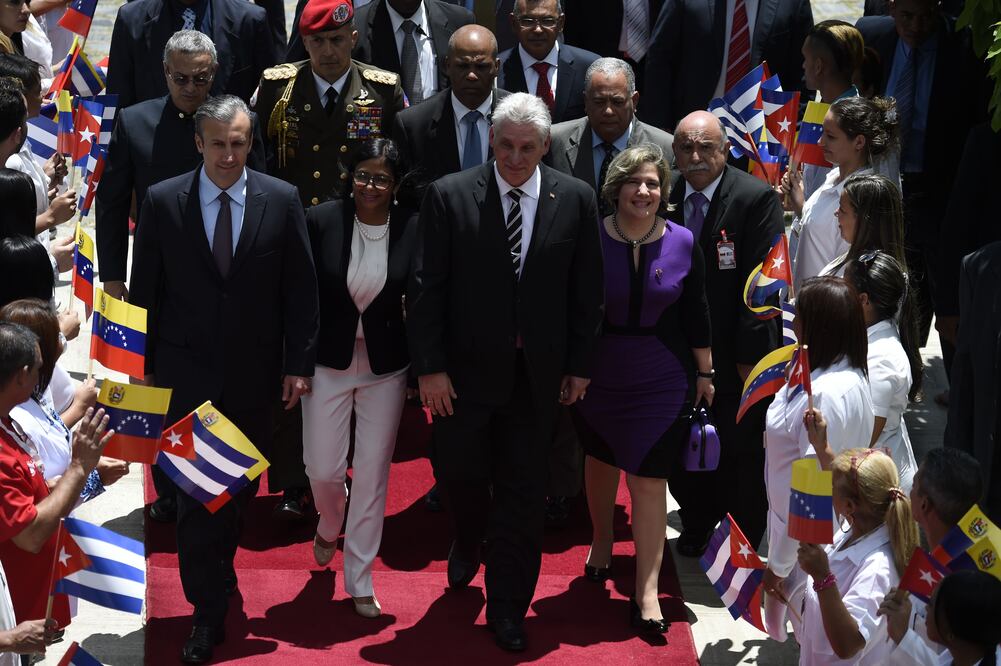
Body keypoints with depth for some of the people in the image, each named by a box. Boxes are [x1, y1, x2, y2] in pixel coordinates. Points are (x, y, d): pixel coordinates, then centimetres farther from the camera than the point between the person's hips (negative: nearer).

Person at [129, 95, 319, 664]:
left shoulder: (282, 201, -4)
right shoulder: (163, 202, -4)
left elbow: (300, 289, 0)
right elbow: (146, 291, 0)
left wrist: (299, 363, -2)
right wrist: (145, 366, 0)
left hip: (254, 376, 1)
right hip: (185, 375, -1)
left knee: (241, 487, 15)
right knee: (195, 491, -1)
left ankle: (219, 567, 42)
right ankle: (208, 611, 9)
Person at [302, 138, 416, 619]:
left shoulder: (412, 229, -8)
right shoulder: (321, 220, -9)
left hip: (386, 367, 0)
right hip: (329, 361, 0)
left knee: (373, 475, 5)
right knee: (323, 469, 2)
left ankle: (360, 580, 18)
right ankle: (330, 523, 39)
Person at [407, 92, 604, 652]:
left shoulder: (576, 200, -2)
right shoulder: (449, 197, -6)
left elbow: (586, 291, 4)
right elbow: (426, 289, -6)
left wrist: (580, 365, 3)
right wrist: (430, 367, -10)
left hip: (538, 374, 1)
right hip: (466, 368, -1)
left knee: (524, 491, 7)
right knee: (459, 471, 9)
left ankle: (508, 608, 20)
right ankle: (469, 542, 45)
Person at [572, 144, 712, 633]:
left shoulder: (682, 244, -7)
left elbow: (695, 314, 2)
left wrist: (704, 372, 6)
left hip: (662, 382, -1)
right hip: (598, 377, 1)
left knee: (648, 481, -3)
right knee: (600, 460, 20)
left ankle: (646, 591, 2)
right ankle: (602, 543, 46)